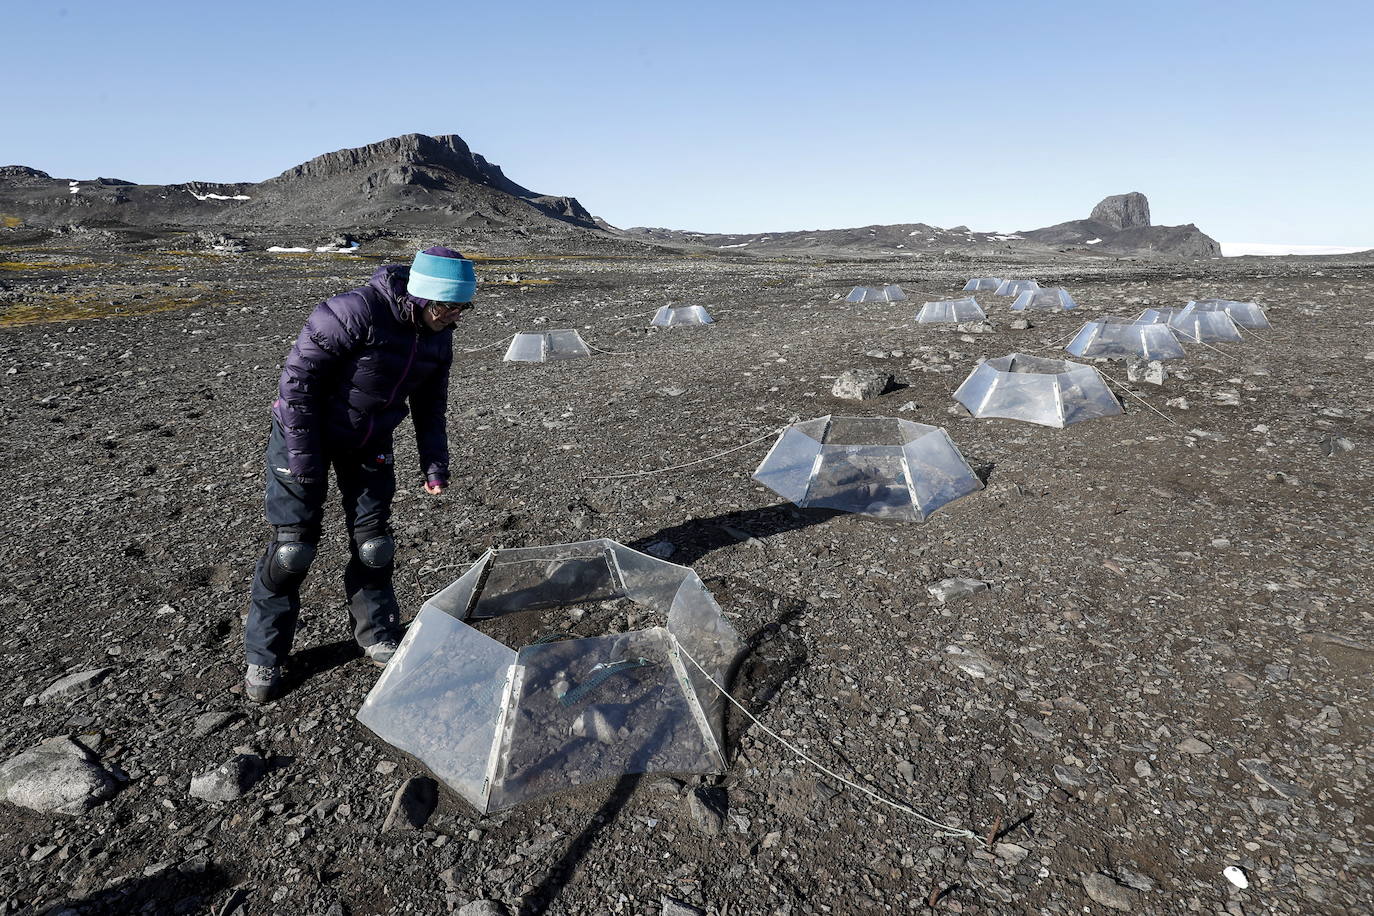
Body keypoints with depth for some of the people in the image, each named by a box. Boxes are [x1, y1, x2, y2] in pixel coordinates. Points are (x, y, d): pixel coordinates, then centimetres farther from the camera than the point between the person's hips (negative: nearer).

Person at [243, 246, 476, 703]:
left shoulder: (438, 336, -7)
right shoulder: (356, 312, -30)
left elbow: (430, 403, 6)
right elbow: (297, 374, -25)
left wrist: (434, 463, -2)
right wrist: (302, 454, -22)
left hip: (370, 443, 6)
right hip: (306, 432, -5)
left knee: (374, 543, 7)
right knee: (292, 546, -1)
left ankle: (378, 635, 28)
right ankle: (263, 656, 18)